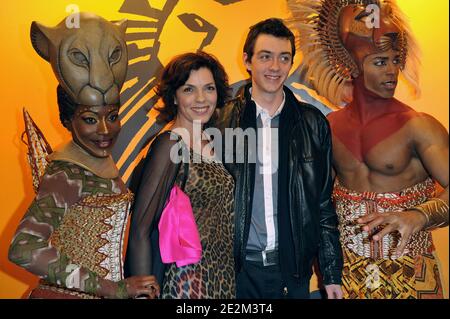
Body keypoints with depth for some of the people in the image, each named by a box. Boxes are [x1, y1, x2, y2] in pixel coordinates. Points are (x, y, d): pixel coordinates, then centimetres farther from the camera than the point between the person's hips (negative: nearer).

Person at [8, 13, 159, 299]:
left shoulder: (101, 160, 1)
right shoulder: (67, 174, -22)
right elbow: (23, 249, -30)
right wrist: (115, 289, -29)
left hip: (101, 294, 7)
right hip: (68, 294, -7)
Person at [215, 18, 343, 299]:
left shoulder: (313, 123, 2)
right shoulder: (222, 121, -4)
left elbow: (324, 202, 5)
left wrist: (332, 273, 4)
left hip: (294, 269, 2)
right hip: (238, 268, -1)